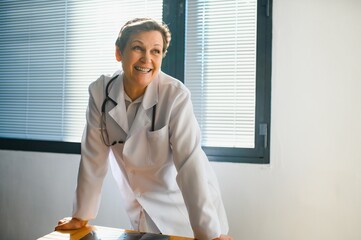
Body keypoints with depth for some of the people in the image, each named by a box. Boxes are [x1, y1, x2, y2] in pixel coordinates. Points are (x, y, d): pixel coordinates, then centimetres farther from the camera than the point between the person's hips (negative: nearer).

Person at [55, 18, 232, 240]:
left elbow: (190, 163, -29)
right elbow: (94, 157, -8)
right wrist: (81, 216, -3)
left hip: (182, 206, -3)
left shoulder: (176, 96, -25)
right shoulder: (100, 92, -14)